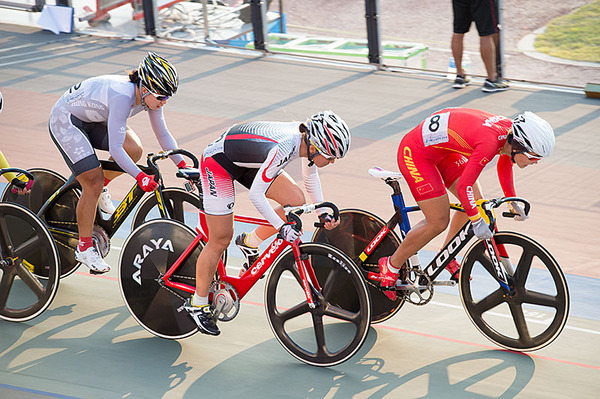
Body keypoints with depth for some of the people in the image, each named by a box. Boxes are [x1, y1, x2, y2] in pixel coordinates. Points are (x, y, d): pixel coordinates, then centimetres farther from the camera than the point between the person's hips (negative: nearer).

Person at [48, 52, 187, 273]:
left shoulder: (148, 95, -13)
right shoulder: (122, 96, -36)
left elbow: (163, 134, -1)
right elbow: (115, 148, -36)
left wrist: (183, 165, -9)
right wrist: (140, 177, -41)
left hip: (93, 120, 8)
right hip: (65, 121, -8)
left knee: (134, 150, -13)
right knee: (93, 184, -13)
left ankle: (99, 184, 13)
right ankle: (84, 247, 1)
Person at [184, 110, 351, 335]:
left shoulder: (309, 139, -14)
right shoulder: (283, 147, -37)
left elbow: (310, 175, 8)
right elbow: (256, 194, -31)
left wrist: (322, 212, 3)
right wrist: (281, 227, -28)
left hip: (247, 162, 8)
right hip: (219, 162, -8)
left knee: (296, 202, -5)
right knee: (221, 240, -2)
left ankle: (250, 243, 15)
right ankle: (197, 304, 13)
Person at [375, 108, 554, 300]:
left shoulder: (511, 130, -7)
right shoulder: (490, 142, -34)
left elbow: (504, 165, 16)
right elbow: (464, 186, -31)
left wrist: (512, 201, 21)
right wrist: (477, 222, -24)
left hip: (441, 149, 9)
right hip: (416, 153, -9)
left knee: (477, 203, 6)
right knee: (439, 222, -9)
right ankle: (391, 266, 9)